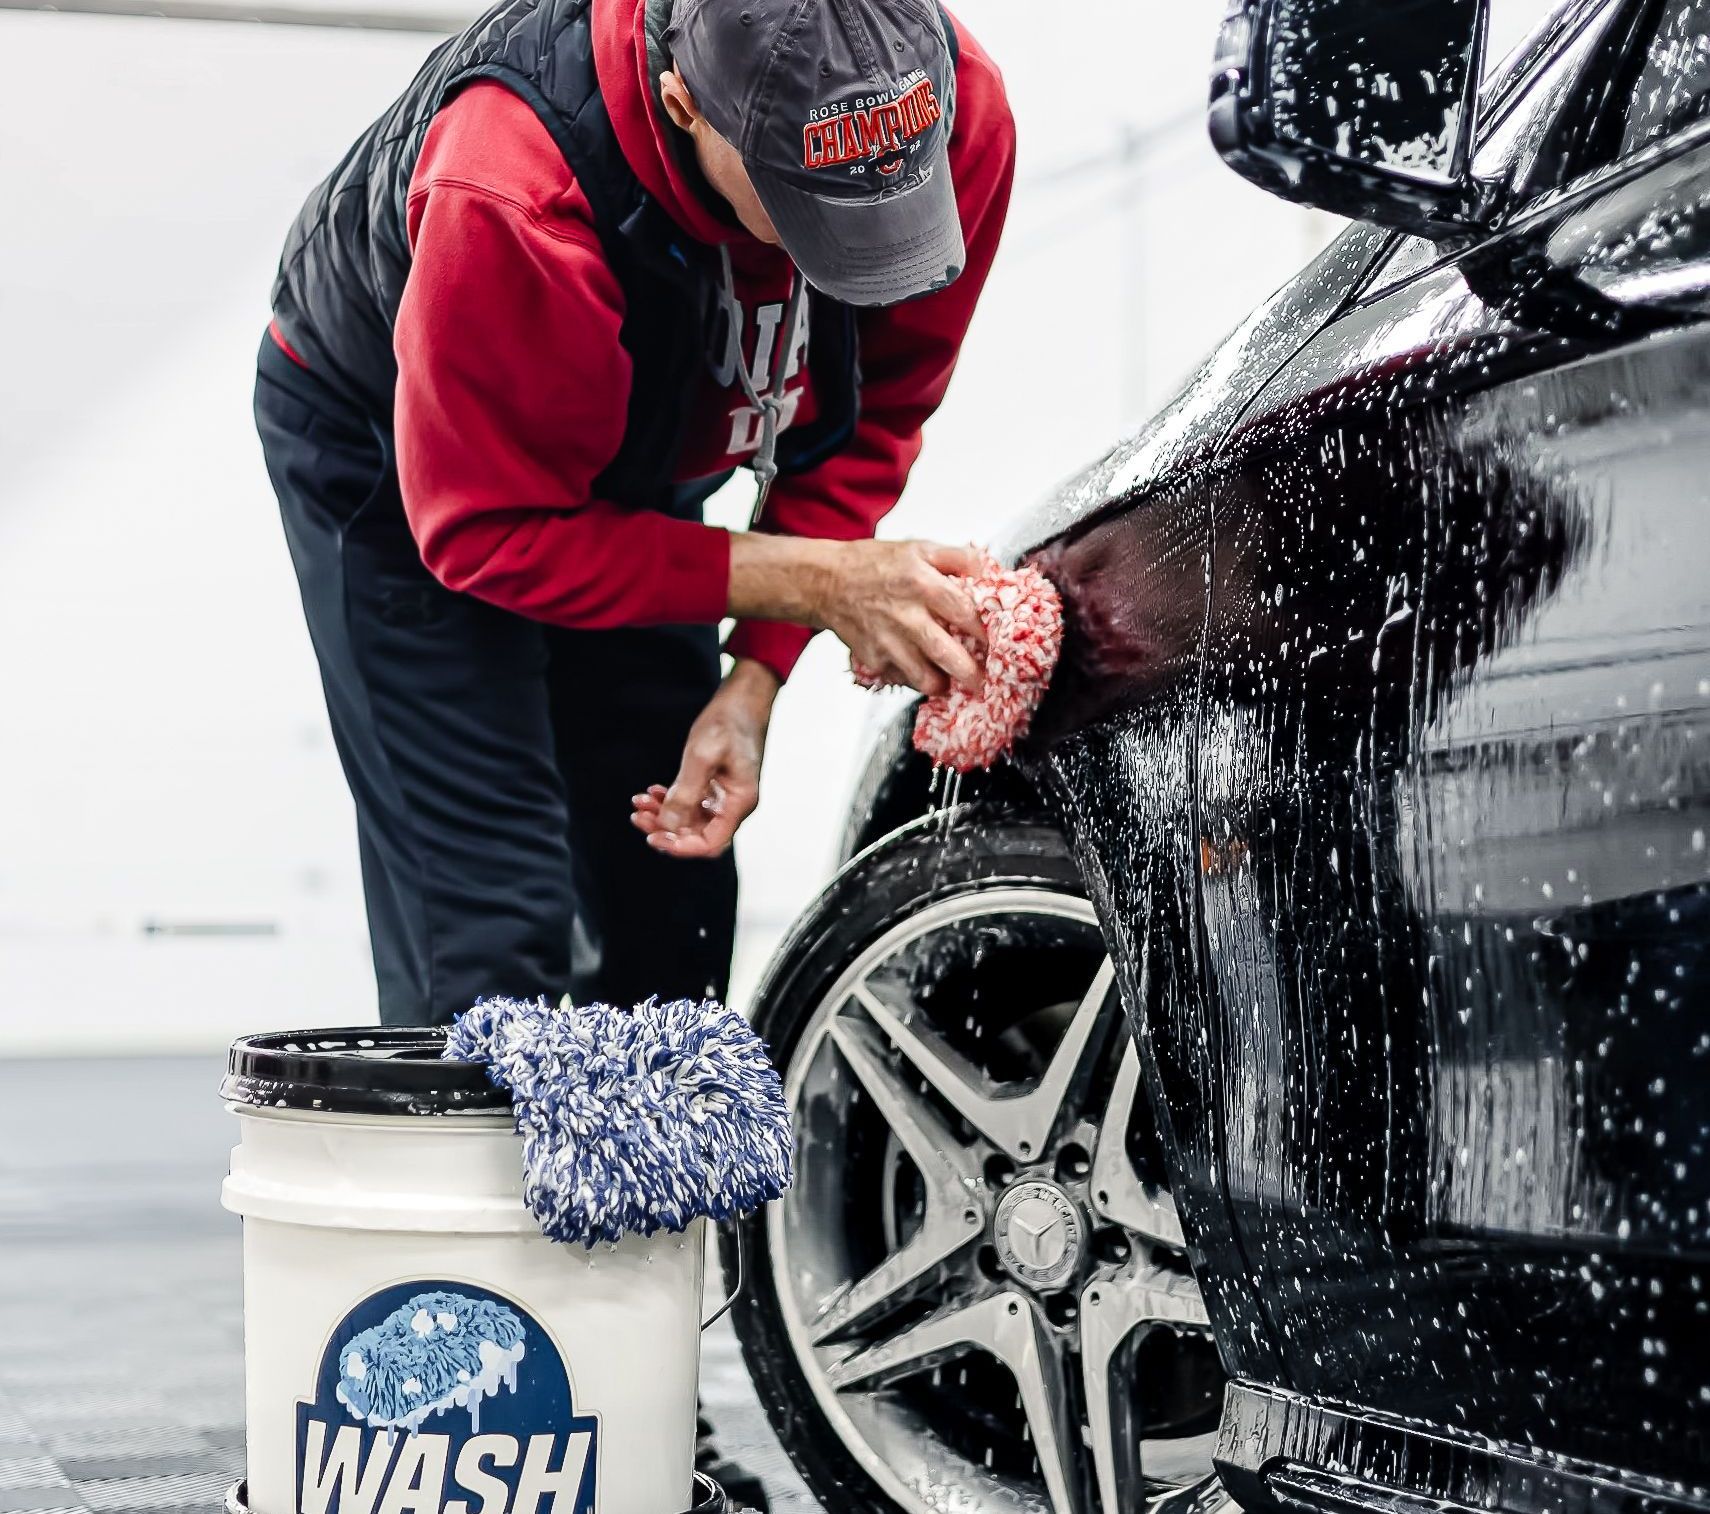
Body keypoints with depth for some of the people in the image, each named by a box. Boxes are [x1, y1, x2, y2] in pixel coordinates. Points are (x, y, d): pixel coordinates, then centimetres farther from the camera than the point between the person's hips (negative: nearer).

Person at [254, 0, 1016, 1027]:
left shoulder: (959, 111, -28)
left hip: (636, 459, 5)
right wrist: (816, 583, -37)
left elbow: (873, 414, -11)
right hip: (403, 451, -5)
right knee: (495, 943, -15)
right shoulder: (511, 203, -43)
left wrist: (753, 683, -20)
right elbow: (490, 529, -30)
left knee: (674, 906, 6)